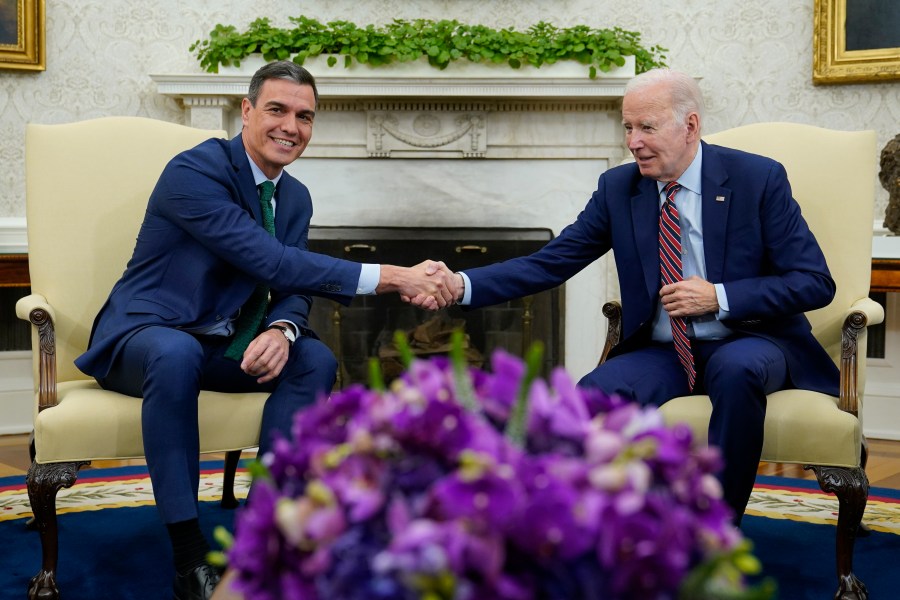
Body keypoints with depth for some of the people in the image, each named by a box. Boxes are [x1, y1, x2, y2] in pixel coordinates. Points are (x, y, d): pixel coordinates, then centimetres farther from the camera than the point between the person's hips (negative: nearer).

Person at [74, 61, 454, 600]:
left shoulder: (296, 197, 7)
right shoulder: (195, 171, -20)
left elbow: (292, 288, 4)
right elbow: (270, 262, -29)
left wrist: (282, 331, -23)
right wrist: (391, 278, -33)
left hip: (223, 344, 7)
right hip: (144, 335, -6)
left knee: (316, 360, -17)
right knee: (176, 354, -39)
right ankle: (190, 557, -29)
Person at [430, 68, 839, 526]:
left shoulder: (758, 178, -6)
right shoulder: (618, 188, 2)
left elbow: (816, 283, -7)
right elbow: (548, 263, -3)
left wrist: (720, 298, -19)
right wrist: (462, 286, -18)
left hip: (748, 342, -2)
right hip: (663, 352, 3)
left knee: (737, 369, -37)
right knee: (595, 394, -28)